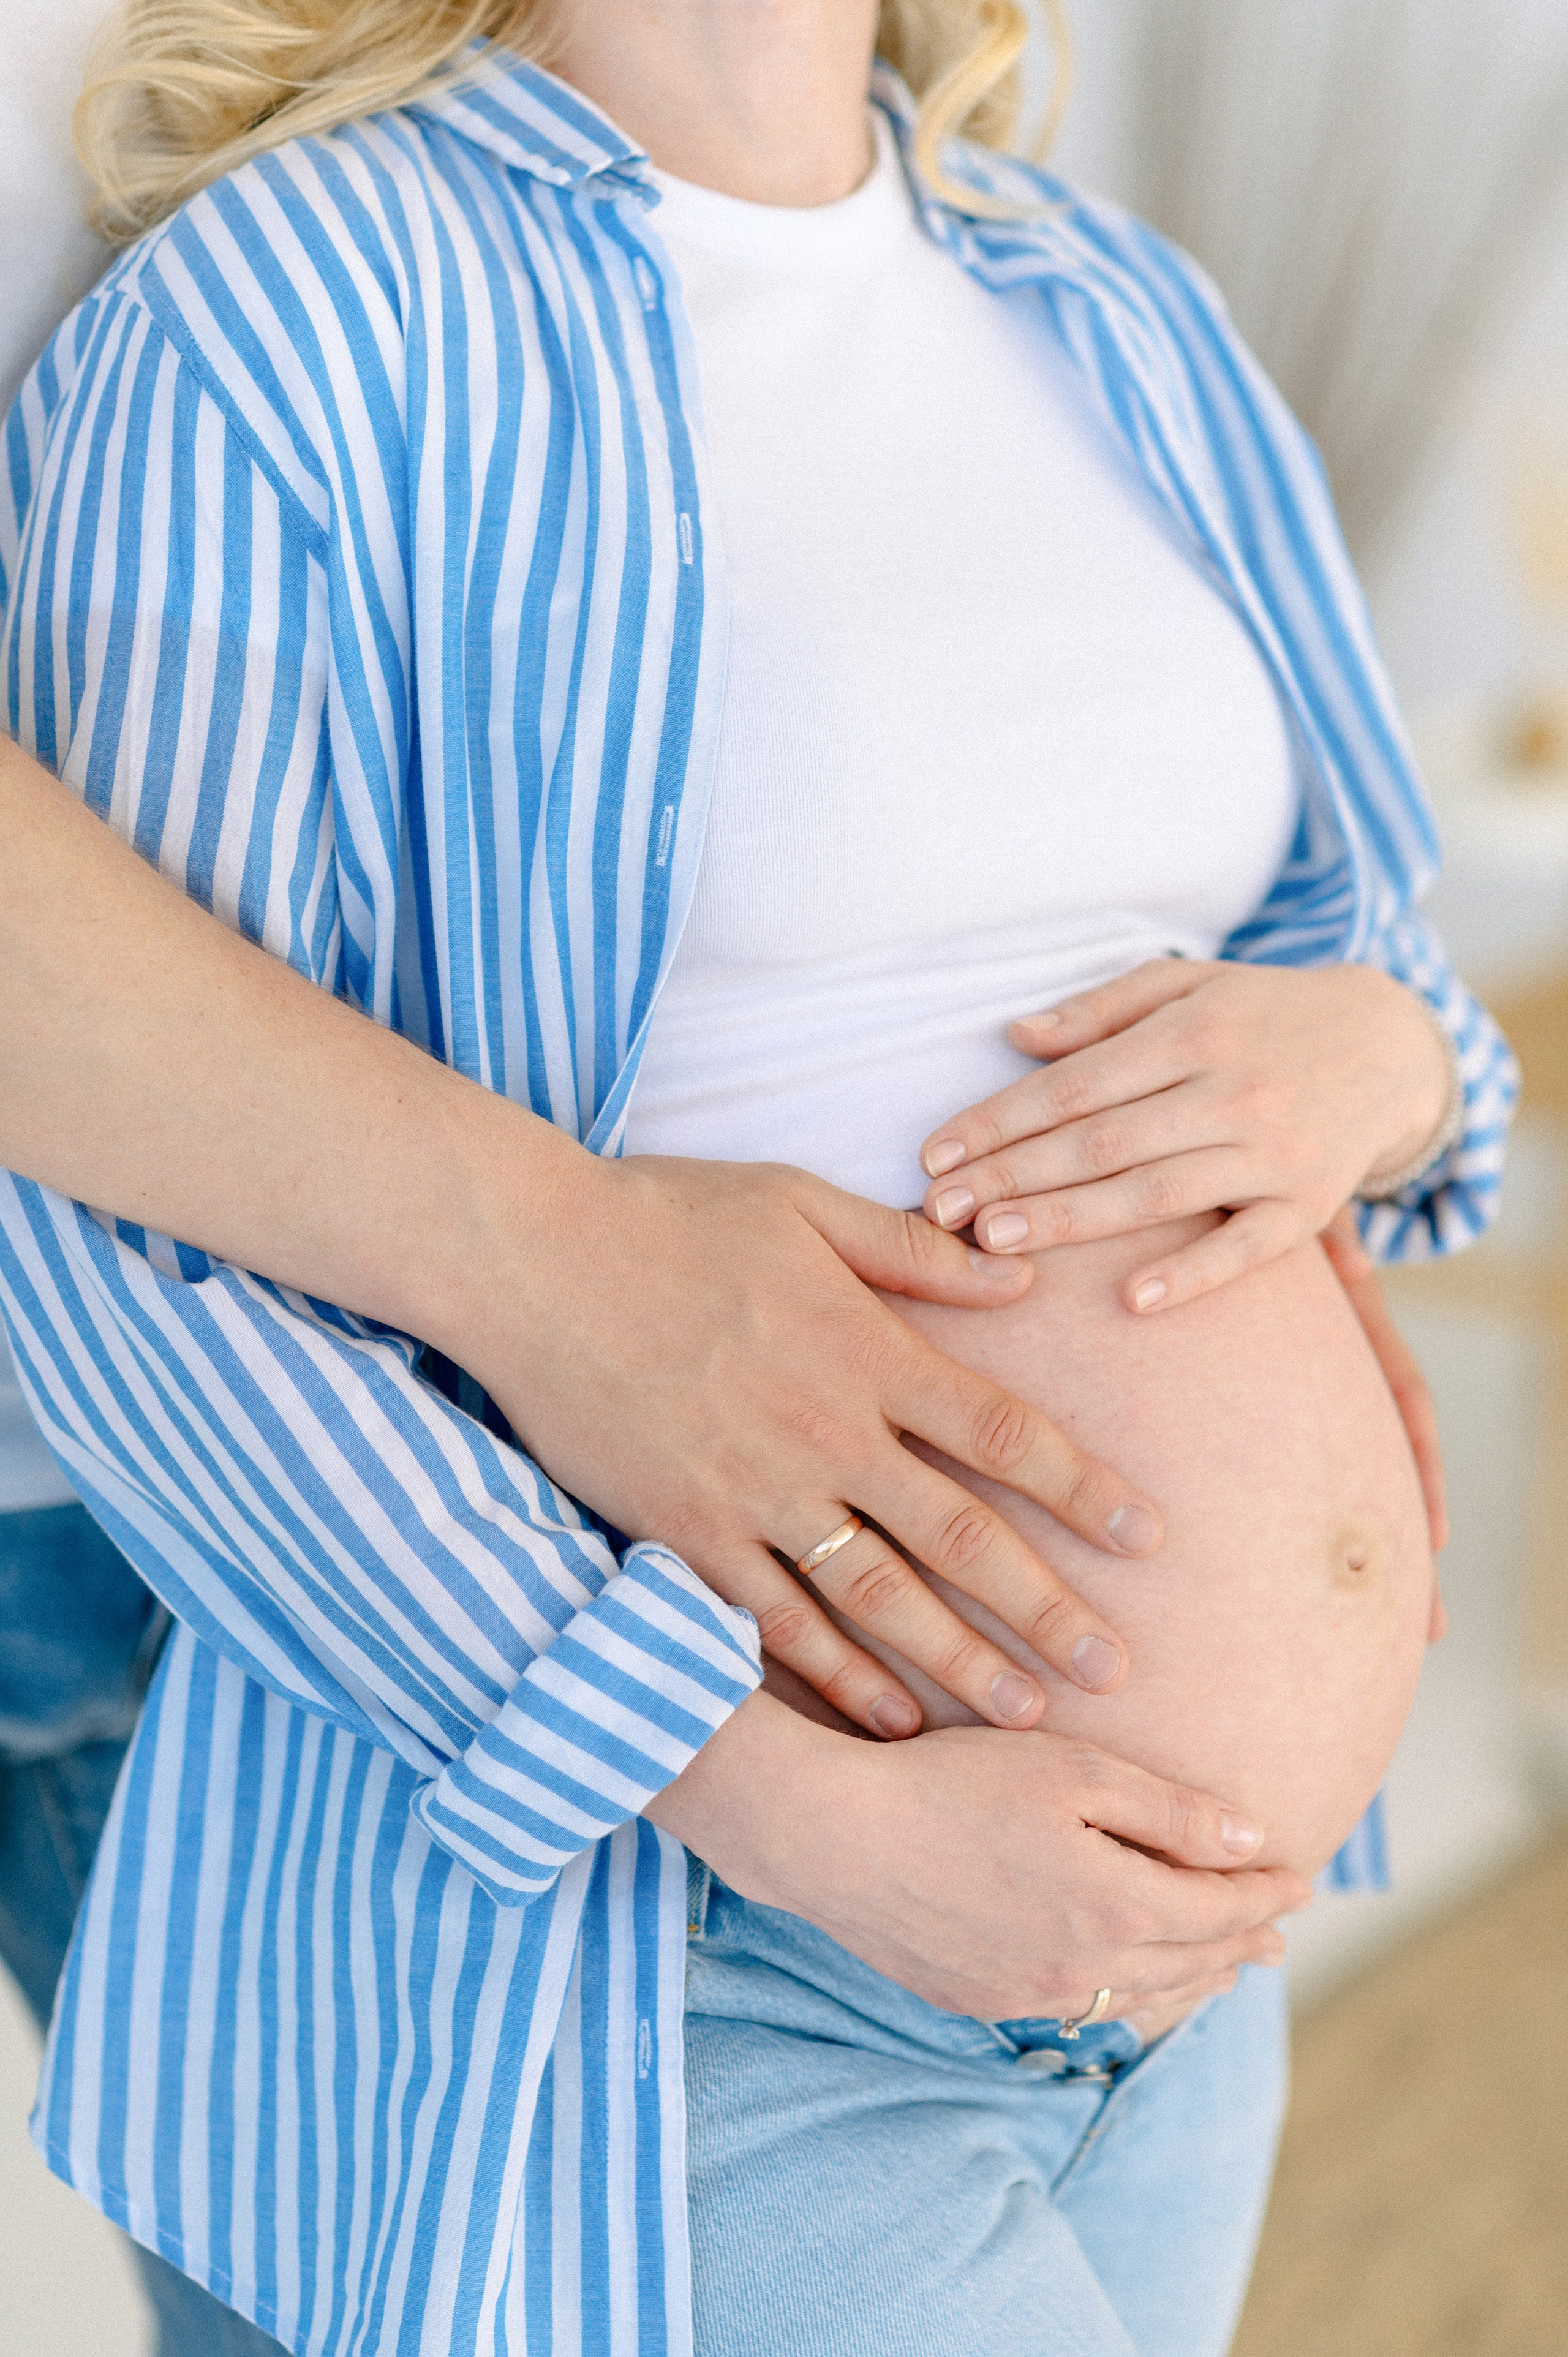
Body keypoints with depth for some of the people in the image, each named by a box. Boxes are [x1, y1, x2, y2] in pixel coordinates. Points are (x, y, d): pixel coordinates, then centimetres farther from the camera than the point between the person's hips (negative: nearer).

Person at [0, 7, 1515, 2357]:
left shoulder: (1123, 327, 5)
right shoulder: (265, 314, -15)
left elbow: (1331, 941, 14)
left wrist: (1376, 1061, -12)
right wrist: (800, 1812, -25)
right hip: (616, 1905, -7)